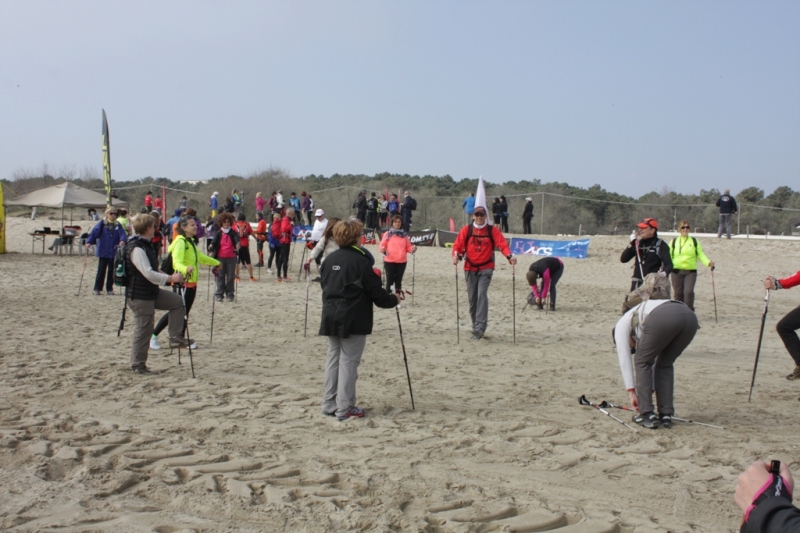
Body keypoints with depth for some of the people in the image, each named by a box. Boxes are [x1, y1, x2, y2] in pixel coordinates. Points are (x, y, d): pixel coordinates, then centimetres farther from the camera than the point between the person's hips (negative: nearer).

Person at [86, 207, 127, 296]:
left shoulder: (118, 225, 5)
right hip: (103, 252, -2)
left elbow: (122, 234, -8)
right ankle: (97, 289, 9)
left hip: (114, 252, 2)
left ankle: (109, 289, 17)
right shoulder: (101, 224, -2)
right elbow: (93, 233, -11)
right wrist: (89, 242, -26)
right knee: (101, 270, 1)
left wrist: (122, 241, -30)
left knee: (111, 271, 8)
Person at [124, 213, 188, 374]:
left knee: (176, 301, 11)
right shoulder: (136, 249, -22)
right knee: (143, 330, -2)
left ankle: (175, 337, 13)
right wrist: (171, 278, -19)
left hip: (151, 293, 10)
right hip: (139, 296, -10)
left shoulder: (145, 245, 11)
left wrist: (167, 276, 11)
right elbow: (149, 274, -28)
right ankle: (137, 365, 11)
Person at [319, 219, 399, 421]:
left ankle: (329, 404, 18)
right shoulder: (360, 261, -13)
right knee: (348, 361, -1)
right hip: (353, 320, -6)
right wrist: (393, 300, 7)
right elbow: (375, 292, -9)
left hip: (331, 318, 6)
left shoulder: (330, 260, 6)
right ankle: (345, 408, 3)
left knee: (333, 358, 13)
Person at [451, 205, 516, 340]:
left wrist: (509, 256, -24)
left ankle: (480, 327, -21)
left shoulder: (492, 230, 1)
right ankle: (475, 326, 20)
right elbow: (458, 244, -1)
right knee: (472, 297, 6)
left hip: (486, 268, -2)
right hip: (470, 268, 2)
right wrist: (456, 255, -22)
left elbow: (502, 244, -7)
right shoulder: (466, 230, 4)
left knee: (482, 294, -18)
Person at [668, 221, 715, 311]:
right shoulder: (674, 242, 10)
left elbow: (700, 254, 6)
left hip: (691, 271, -1)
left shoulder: (694, 241, 10)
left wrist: (708, 262, -11)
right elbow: (669, 256, 7)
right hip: (676, 271, 1)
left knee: (689, 292, -16)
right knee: (678, 293, 2)